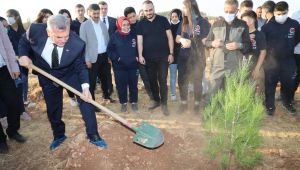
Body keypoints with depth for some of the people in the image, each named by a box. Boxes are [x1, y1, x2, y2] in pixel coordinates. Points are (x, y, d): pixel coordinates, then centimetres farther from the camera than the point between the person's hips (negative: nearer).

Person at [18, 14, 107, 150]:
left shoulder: (77, 44, -30)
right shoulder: (35, 30, -26)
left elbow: (80, 67, -17)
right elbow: (24, 42, -2)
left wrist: (85, 86, -30)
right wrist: (23, 55, -22)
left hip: (70, 74, -1)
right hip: (47, 75, 2)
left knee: (86, 100, -10)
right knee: (52, 108, 11)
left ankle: (93, 135, 8)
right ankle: (59, 135, 36)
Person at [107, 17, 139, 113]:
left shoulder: (134, 35, 3)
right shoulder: (115, 36, -2)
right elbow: (109, 50, 0)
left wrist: (137, 56, 0)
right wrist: (116, 58, -12)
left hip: (133, 65, 1)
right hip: (119, 66, -1)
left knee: (133, 85, 8)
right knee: (121, 86, 5)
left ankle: (134, 102, 24)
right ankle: (123, 103, 22)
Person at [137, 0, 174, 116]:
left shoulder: (163, 20, 0)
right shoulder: (141, 24, 4)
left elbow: (169, 37, 0)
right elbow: (139, 40, 2)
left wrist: (171, 53, -5)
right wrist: (140, 55, -8)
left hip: (163, 56, -2)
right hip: (148, 57, 2)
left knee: (162, 80, -2)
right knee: (152, 80, 10)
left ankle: (164, 104, 7)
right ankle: (156, 100, 27)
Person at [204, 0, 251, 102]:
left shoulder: (243, 25, 4)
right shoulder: (216, 24, 7)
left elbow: (249, 45, 5)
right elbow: (206, 42, 11)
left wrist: (239, 45, -16)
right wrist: (212, 43, -11)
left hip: (234, 67, 0)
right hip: (217, 65, 1)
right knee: (212, 92, 4)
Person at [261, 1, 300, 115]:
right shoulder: (267, 26, -8)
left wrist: (289, 47, 14)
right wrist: (269, 51, -2)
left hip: (289, 61, 3)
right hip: (271, 61, -2)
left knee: (289, 84, 13)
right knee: (270, 85, 5)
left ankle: (287, 103, 37)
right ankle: (270, 106, 21)